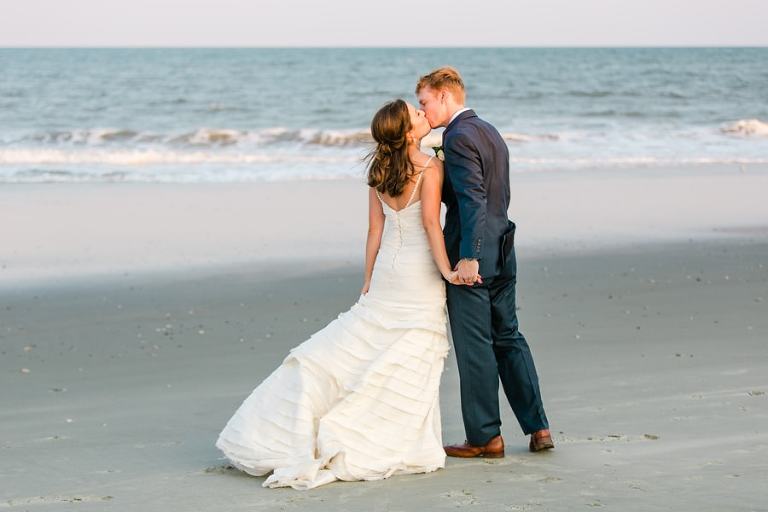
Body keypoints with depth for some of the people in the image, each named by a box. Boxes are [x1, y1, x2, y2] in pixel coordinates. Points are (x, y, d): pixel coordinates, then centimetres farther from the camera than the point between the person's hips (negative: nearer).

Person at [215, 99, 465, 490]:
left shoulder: (380, 170, 6)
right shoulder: (430, 168, -12)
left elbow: (376, 230, 7)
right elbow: (430, 223, -20)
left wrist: (369, 281, 12)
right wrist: (447, 271, -17)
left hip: (386, 272, 6)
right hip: (420, 276, -6)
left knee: (344, 352, 11)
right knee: (407, 368, -1)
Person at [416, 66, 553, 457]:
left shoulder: (459, 138, -15)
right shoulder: (490, 132, 15)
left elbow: (472, 200, -24)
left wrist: (468, 258, -27)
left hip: (472, 258, -9)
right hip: (501, 253, 9)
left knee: (474, 348, -1)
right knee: (508, 338, 15)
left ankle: (484, 437, 6)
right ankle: (537, 428, 16)